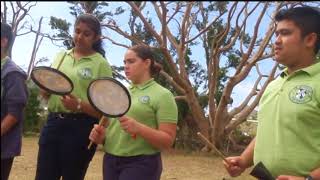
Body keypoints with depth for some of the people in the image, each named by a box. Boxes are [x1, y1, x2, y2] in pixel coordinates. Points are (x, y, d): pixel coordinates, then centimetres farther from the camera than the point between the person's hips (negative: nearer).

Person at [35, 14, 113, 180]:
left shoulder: (101, 64, -5)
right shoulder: (60, 56, 11)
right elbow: (46, 92, 20)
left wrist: (79, 105, -23)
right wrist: (45, 91, -3)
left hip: (80, 128, -4)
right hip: (53, 123, 4)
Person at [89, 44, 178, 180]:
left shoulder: (162, 95, -7)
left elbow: (168, 141, -12)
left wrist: (139, 128, -26)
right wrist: (101, 136, -4)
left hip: (141, 164, -5)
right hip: (110, 161, 6)